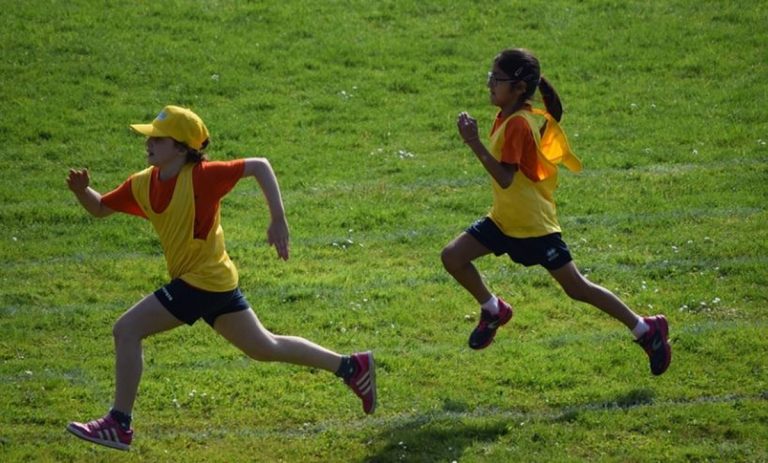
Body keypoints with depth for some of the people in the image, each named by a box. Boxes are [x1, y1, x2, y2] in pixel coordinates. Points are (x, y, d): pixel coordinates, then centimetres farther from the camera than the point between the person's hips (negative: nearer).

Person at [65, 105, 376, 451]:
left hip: (203, 281, -9)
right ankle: (351, 367, 29)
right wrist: (82, 191, -9)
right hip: (216, 280, 9)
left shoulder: (200, 176, -20)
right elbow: (100, 208, 13)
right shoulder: (142, 185, 2)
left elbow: (259, 166, -18)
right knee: (263, 348, 19)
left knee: (126, 330, -11)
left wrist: (278, 221, -22)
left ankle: (118, 425, -4)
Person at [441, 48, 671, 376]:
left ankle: (646, 330, 12)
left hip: (533, 225, -9)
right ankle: (493, 310, 20)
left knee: (576, 287, 0)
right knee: (452, 257, -1)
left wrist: (474, 143, -35)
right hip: (505, 219, 9)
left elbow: (505, 178, -32)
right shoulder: (507, 117, 5)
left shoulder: (517, 124, -24)